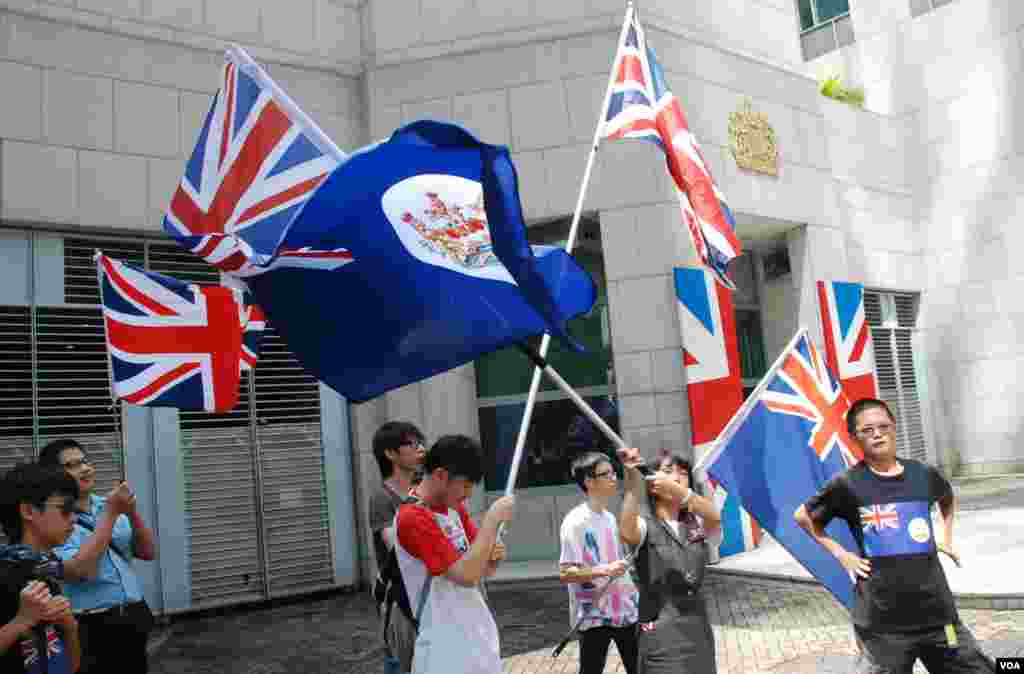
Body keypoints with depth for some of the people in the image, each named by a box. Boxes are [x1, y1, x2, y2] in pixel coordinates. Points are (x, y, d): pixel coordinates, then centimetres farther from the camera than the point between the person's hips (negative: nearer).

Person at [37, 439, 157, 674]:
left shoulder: (108, 504, 4)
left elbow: (148, 553, 2)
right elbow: (80, 571, -24)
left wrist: (133, 513, -13)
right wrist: (110, 514, -22)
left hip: (134, 620, 5)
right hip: (91, 629, -5)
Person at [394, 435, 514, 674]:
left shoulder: (454, 508, 6)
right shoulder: (412, 518, -20)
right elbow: (466, 575, -26)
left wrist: (494, 557, -9)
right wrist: (493, 517, -21)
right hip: (447, 650, -7)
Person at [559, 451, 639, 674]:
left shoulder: (610, 518, 10)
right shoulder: (575, 522, -15)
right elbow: (565, 573, -19)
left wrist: (635, 600, 15)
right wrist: (604, 570, -30)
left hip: (624, 611, 7)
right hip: (594, 616, -7)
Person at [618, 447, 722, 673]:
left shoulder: (697, 524, 6)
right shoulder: (645, 526, -7)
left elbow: (714, 517, -18)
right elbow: (627, 535, -31)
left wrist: (677, 489, -35)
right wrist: (632, 479, -37)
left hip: (698, 626, 5)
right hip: (661, 631, -5)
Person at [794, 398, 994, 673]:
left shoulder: (923, 474, 2)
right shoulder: (847, 484, -9)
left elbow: (948, 499, 27)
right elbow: (803, 516, 5)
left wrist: (946, 537, 15)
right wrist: (840, 553, -2)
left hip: (936, 610, 4)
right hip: (883, 620, -4)